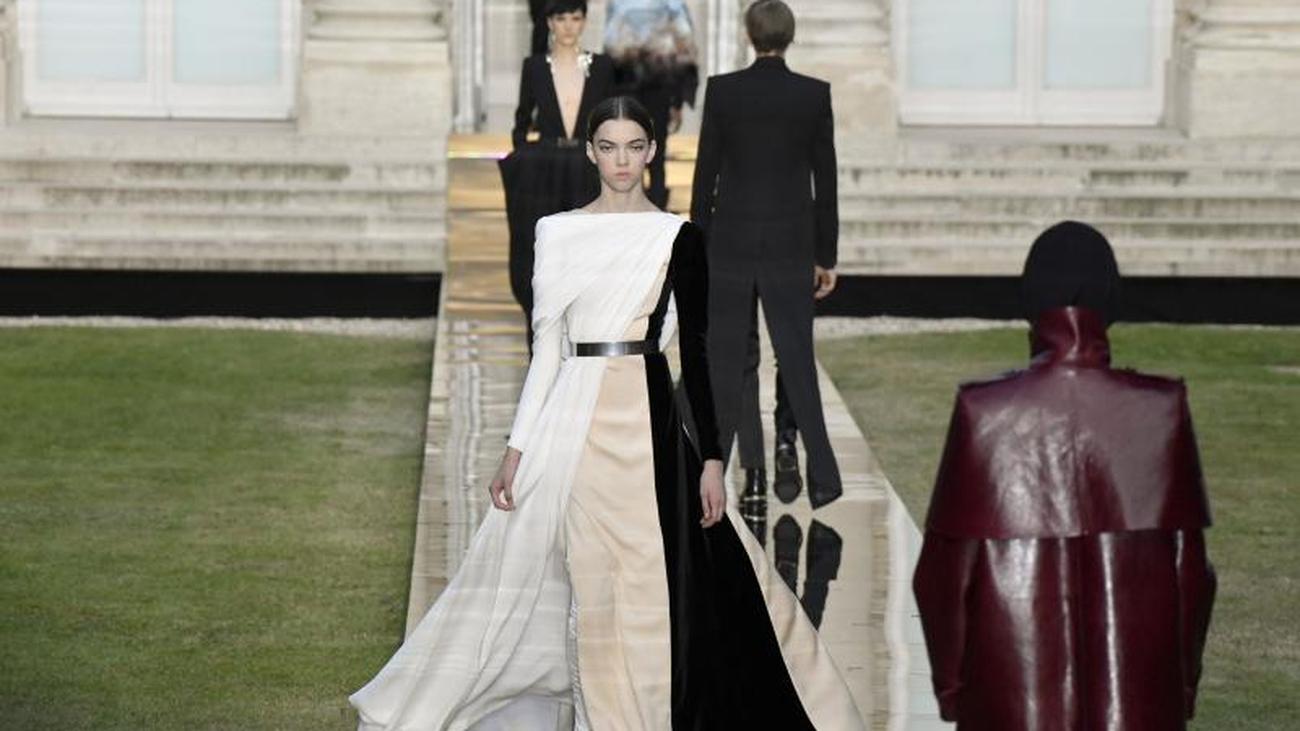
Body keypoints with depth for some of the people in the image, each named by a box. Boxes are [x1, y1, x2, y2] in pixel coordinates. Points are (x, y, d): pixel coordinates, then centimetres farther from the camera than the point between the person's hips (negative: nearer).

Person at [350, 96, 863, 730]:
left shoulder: (678, 238, 4)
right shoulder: (557, 232, 8)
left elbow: (695, 351, 2)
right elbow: (547, 346, 9)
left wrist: (711, 459, -3)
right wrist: (516, 449, 3)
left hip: (646, 419, -1)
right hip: (570, 422, 1)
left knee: (648, 586, -2)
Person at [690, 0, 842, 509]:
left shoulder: (721, 89, -6)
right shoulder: (815, 94, -4)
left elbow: (706, 172, -2)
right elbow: (825, 179, -1)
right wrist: (825, 257, 6)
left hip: (731, 241, 0)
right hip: (790, 245, 0)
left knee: (725, 361, 8)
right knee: (797, 359, 3)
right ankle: (823, 477, -4)